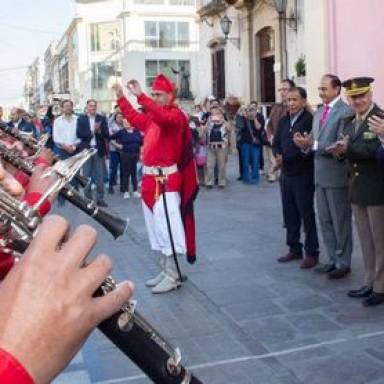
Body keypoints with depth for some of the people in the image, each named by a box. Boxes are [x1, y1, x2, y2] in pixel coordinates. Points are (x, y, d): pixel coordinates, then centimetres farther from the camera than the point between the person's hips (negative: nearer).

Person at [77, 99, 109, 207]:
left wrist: (99, 131, -19)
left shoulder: (102, 118, 5)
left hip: (99, 150, 1)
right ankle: (88, 198, 12)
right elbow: (79, 134, -8)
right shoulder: (81, 118, 3)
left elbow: (107, 134, -1)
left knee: (100, 176, 3)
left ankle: (100, 199, 9)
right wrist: (92, 131, -16)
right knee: (87, 175, 4)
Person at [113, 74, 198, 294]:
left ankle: (173, 277, 0)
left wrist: (140, 96, -34)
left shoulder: (176, 116, -11)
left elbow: (163, 118, -32)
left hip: (167, 180, -9)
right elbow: (134, 118, 29)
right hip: (152, 179, 9)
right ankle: (165, 272, 22)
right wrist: (121, 97, 24)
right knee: (157, 227, 13)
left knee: (167, 227, -8)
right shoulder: (151, 117, 14)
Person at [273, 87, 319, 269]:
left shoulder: (310, 120, -13)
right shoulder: (283, 121, 12)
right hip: (286, 175, 7)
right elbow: (276, 142, 15)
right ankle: (294, 249, 26)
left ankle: (312, 252, 12)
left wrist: (285, 158, -15)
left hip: (303, 176, -7)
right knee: (289, 213, 13)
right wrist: (278, 155, -7)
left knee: (307, 214, 1)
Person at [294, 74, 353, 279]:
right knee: (325, 220, 15)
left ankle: (343, 263, 16)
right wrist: (305, 143, -6)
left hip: (336, 175, -8)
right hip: (320, 175, 8)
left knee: (340, 221, 4)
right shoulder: (319, 112, 14)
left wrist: (313, 144, -23)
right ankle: (332, 260, 28)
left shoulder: (345, 112, -13)